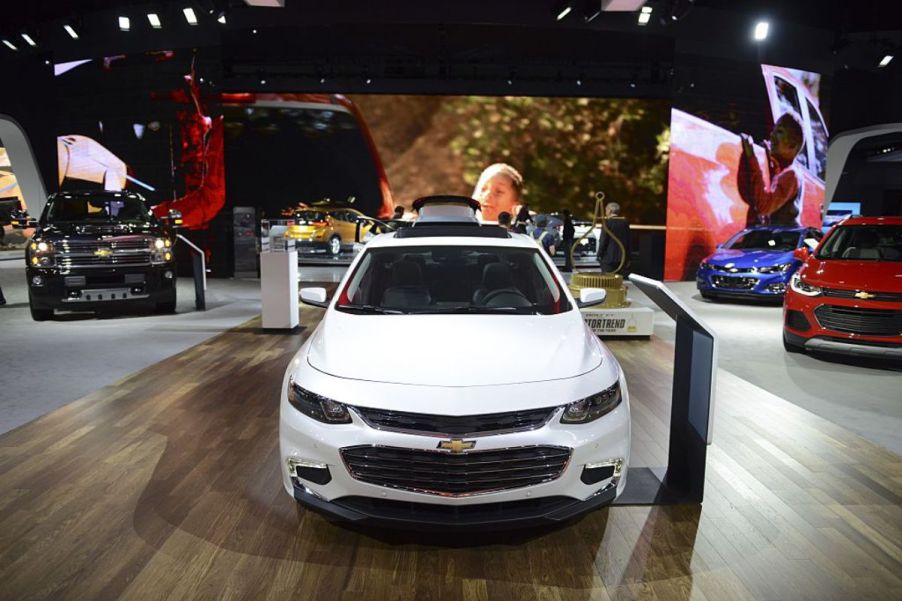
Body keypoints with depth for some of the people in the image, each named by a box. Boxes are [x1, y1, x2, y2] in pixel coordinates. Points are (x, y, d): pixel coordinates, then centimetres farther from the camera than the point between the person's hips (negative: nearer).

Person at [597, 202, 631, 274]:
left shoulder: (607, 222, -9)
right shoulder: (625, 223, 8)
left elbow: (603, 240, -11)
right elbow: (628, 241, 10)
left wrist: (600, 255, -3)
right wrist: (628, 258, 15)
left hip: (609, 257, -6)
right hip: (622, 257, 6)